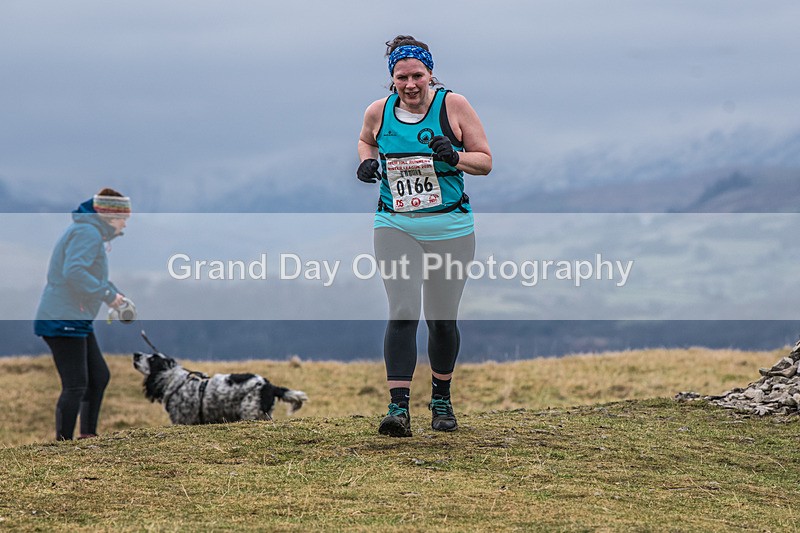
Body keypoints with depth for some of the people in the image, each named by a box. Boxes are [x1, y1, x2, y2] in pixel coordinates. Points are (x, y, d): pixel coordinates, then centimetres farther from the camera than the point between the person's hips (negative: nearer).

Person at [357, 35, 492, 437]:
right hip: (395, 227, 1)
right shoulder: (378, 112, 1)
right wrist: (366, 161, 2)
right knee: (403, 313, -14)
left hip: (449, 228, -1)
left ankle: (441, 399, 30)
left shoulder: (453, 106, -6)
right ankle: (398, 407, -16)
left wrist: (455, 158, -22)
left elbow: (486, 161, -2)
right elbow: (365, 140, 24)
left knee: (441, 320, 8)